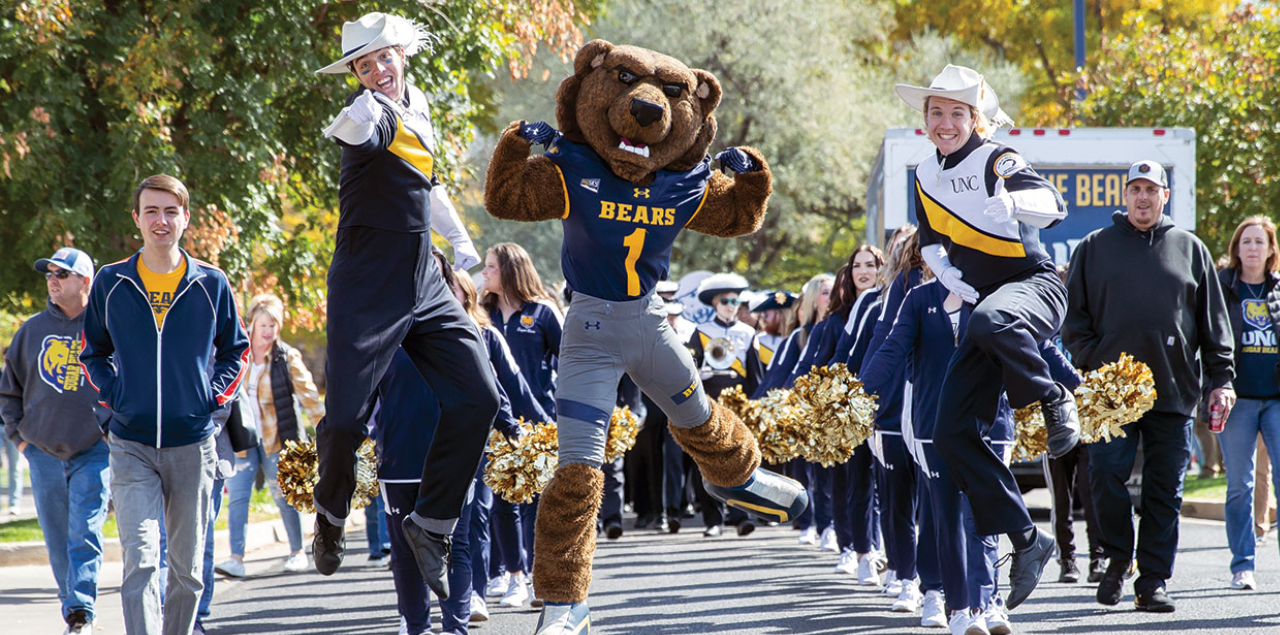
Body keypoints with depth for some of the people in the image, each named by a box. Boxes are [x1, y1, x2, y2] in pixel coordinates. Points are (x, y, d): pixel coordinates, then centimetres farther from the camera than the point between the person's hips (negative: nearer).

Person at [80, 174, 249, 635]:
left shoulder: (211, 284, 2)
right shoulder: (111, 283, 2)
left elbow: (236, 351, 16)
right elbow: (93, 351, 17)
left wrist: (214, 395, 0)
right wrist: (111, 394, 0)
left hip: (193, 442, 1)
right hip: (131, 445, -1)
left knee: (187, 569, 9)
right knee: (140, 560, -16)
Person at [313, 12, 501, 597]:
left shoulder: (417, 105, 11)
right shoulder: (374, 112, -14)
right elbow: (358, 129, -41)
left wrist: (459, 239, 28)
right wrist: (355, 121, -63)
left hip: (425, 285, 7)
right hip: (366, 290, -7)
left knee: (477, 399, -5)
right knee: (345, 417, -9)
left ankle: (431, 522, 7)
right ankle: (331, 515, 21)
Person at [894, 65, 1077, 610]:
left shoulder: (996, 160, -10)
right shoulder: (925, 176, 10)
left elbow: (1053, 205, -27)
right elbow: (931, 244, 23)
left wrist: (1014, 201, -49)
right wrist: (959, 285, 3)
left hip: (1032, 285, -7)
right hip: (983, 301, 7)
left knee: (992, 322, -44)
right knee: (952, 435, -5)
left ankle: (1052, 403, -16)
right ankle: (1026, 541, 2)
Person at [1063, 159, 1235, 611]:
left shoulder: (1190, 249, 12)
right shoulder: (1095, 248, 11)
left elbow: (1214, 321, 12)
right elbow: (1074, 317, 9)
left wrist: (1221, 379, 4)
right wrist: (1091, 365, -5)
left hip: (1174, 392, 1)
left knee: (1164, 492, 1)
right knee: (1107, 477, -9)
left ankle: (1153, 582, 6)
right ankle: (1118, 558, 14)